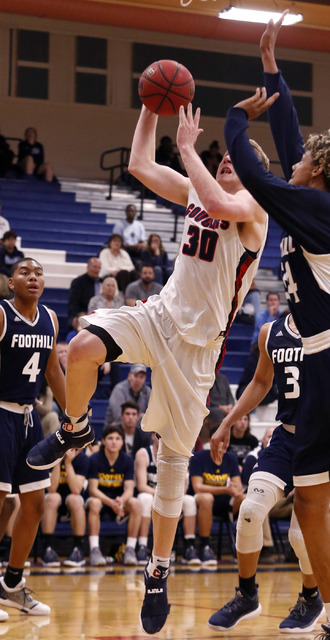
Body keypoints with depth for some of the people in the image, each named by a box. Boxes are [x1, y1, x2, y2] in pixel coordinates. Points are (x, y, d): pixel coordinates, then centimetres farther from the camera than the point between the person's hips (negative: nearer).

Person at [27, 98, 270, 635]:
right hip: (161, 314, 5)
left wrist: (188, 146, -23)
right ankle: (74, 429, 5)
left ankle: (159, 573, 11)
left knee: (175, 459, 0)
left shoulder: (253, 204, -8)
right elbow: (140, 165, 13)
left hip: (197, 341, -5)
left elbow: (221, 205, -31)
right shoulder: (197, 190, 12)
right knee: (82, 348, -26)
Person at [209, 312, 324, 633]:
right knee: (251, 510, -12)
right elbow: (261, 382, 21)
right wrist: (227, 423, 16)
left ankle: (311, 599, 24)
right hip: (285, 437, 4)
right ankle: (246, 596, 9)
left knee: (303, 531, -5)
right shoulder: (270, 333, 8)